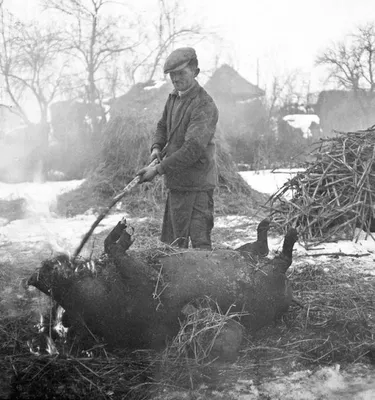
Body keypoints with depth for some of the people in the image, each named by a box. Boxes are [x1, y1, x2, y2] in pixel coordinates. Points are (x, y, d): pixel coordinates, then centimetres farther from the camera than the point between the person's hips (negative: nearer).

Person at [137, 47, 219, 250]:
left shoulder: (205, 106, -19)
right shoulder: (174, 97, 9)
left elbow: (193, 149, -26)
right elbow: (163, 126, 24)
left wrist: (159, 170, -25)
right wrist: (156, 147, 2)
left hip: (196, 185, -9)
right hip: (176, 182, 9)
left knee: (199, 241, -7)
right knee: (173, 242, 17)